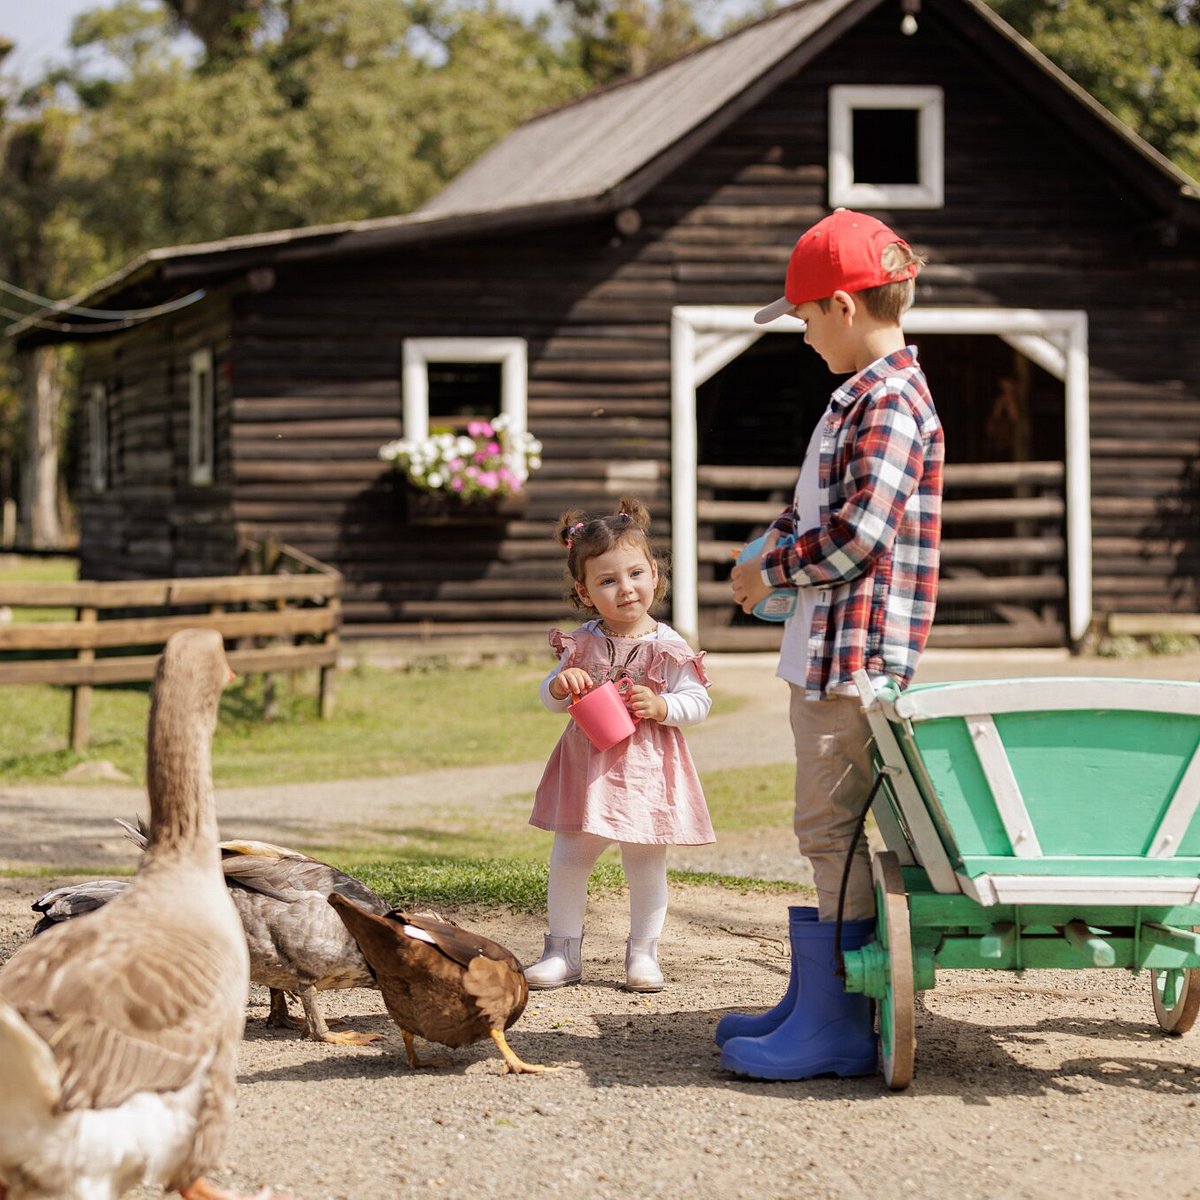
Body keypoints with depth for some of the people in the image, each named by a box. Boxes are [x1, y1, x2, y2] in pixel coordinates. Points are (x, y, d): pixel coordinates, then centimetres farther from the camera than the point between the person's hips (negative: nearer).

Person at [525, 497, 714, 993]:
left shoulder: (668, 647, -6)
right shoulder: (582, 644, 1)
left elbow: (699, 702, -3)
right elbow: (550, 699, 9)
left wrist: (661, 706, -20)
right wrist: (560, 686, -13)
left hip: (647, 767, -2)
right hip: (587, 765, 2)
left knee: (646, 864, 6)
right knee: (568, 859, 3)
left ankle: (643, 952, 21)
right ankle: (563, 951, 15)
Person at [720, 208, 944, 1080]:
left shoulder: (890, 401, -15)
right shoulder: (864, 396, 17)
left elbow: (861, 528, -24)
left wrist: (771, 570, -11)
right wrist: (781, 538, 11)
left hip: (858, 653, -11)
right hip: (825, 651, 11)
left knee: (836, 832, -8)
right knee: (829, 835, 15)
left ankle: (838, 1031, -5)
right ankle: (816, 1001, 24)